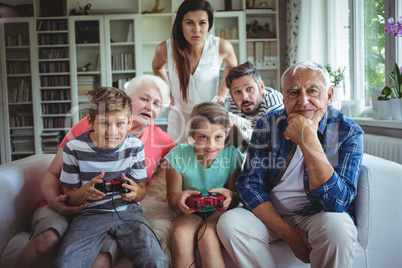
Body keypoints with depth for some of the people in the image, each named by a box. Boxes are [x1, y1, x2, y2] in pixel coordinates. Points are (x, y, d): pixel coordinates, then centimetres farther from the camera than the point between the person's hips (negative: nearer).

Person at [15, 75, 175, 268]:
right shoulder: (88, 126, -2)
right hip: (67, 208, 0)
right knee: (47, 240, -33)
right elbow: (52, 174, 3)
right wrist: (55, 201, -19)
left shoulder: (161, 141, 3)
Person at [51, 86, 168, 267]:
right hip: (90, 212, 0)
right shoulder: (74, 148, -8)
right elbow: (70, 199, 1)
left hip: (127, 211, 1)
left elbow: (141, 192, 6)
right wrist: (84, 192, -23)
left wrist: (134, 192, -19)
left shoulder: (135, 146, -3)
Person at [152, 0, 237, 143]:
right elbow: (157, 67, 10)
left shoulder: (221, 47, -17)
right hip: (179, 117, 1)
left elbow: (232, 66, 8)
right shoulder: (166, 48, -15)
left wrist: (223, 93, 2)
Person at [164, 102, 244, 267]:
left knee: (207, 236, -32)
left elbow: (237, 198, -2)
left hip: (220, 211, 0)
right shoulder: (178, 156, -12)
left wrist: (230, 195, -27)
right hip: (191, 212, 1)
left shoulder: (233, 156, -10)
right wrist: (180, 197, -28)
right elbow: (171, 198, -3)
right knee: (180, 235, -31)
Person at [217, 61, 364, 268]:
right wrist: (287, 232, -17)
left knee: (336, 226, -33)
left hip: (318, 215, -2)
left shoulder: (348, 132, -12)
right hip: (270, 214, 2)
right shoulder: (268, 124, -5)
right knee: (229, 222, -24)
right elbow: (249, 183, -6)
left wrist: (308, 141, -30)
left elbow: (337, 203, -22)